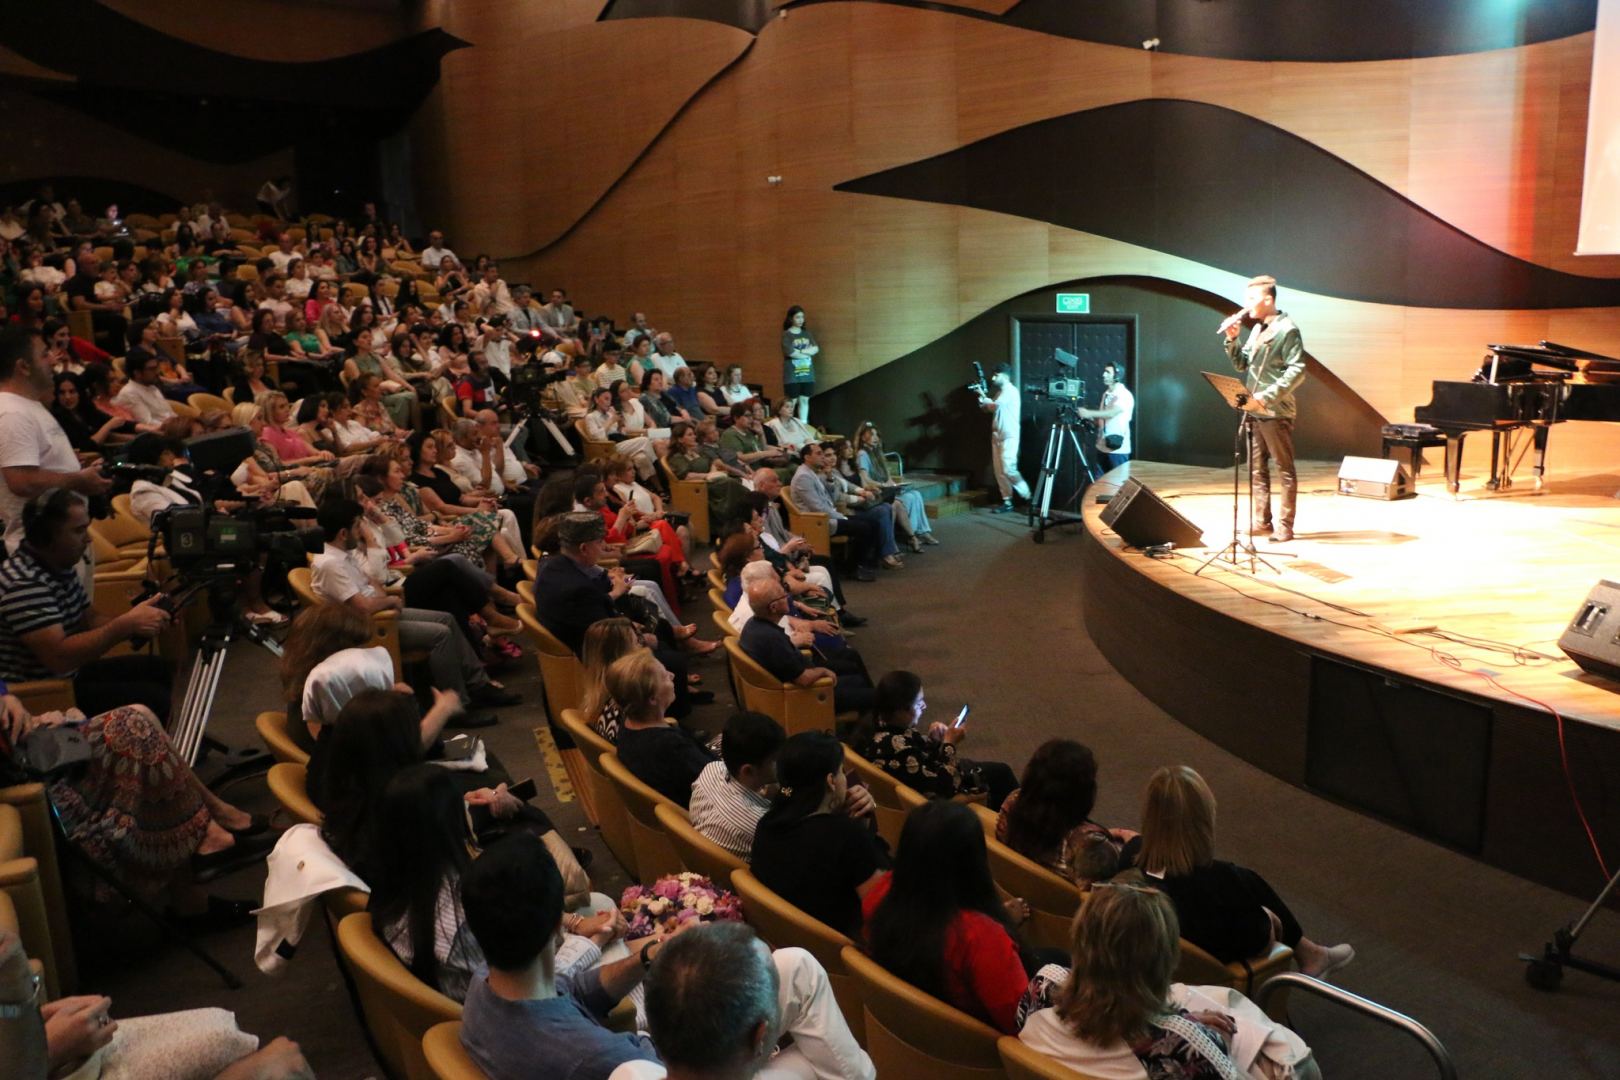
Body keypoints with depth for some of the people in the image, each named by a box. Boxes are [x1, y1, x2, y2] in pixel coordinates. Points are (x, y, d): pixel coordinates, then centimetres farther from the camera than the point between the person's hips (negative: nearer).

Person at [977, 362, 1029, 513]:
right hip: (997, 436, 9)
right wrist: (983, 396, 0)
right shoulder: (1000, 392, 19)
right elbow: (987, 407, 17)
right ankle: (1007, 502, 8)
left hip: (1009, 436, -9)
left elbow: (994, 406, -18)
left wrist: (984, 399, 1)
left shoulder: (1011, 391, -10)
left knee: (1008, 468, -15)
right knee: (999, 470, 4)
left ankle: (1028, 497, -2)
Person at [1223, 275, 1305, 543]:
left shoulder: (1287, 330, -10)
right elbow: (1241, 365, 18)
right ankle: (1261, 521, 20)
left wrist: (1267, 396, -23)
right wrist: (1232, 340, 3)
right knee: (1257, 469, 12)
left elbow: (1297, 371, -17)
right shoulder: (1257, 329, 14)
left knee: (1284, 470, -1)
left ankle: (1284, 527, 1)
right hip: (1254, 411, 8)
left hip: (1276, 412, -8)